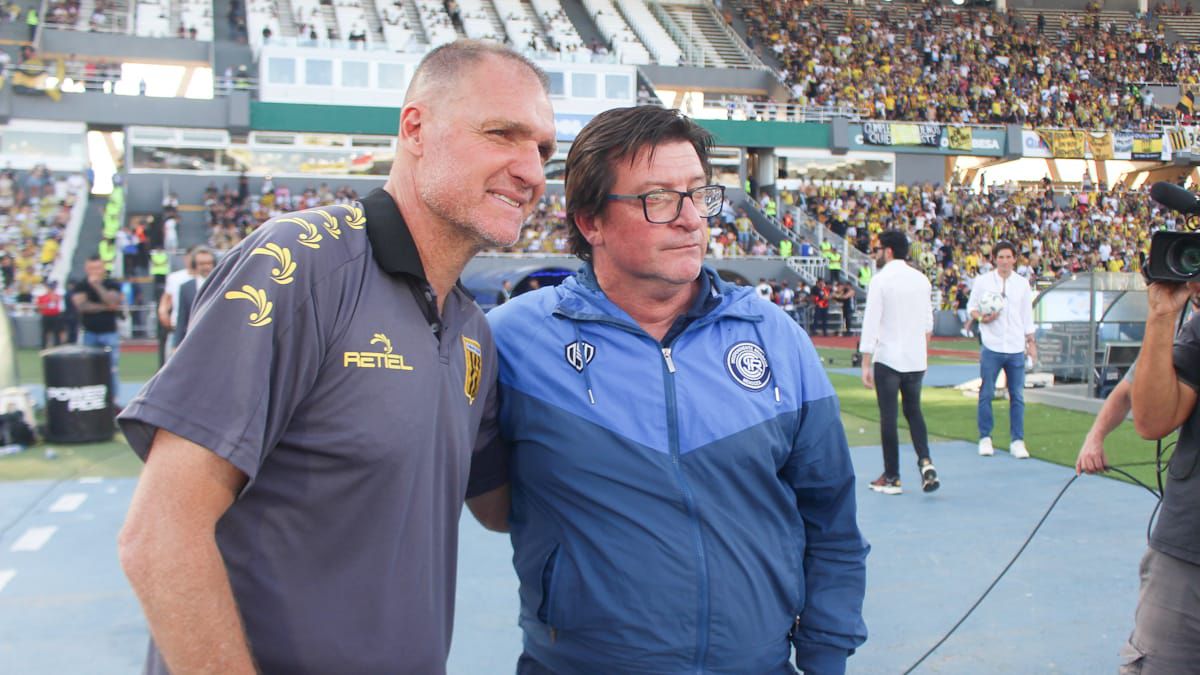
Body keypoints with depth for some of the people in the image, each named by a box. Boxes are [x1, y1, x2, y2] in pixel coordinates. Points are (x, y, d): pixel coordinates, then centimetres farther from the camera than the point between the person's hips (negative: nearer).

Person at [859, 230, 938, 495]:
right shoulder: (921, 280, 7)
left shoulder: (880, 280, -11)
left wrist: (866, 365, -11)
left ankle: (892, 477, 10)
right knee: (913, 411, 18)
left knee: (888, 417, 4)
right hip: (916, 359, 5)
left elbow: (871, 324, -14)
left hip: (888, 359, -5)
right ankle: (925, 461, 0)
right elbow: (928, 323, 13)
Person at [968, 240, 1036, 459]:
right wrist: (982, 318, -14)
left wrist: (1031, 342, 10)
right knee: (986, 394, 1)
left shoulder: (1022, 284, 8)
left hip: (1016, 349, 2)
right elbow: (971, 307, 6)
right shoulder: (982, 281, 2)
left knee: (1017, 396, 3)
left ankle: (1017, 441, 9)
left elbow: (1027, 316, 14)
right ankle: (985, 438, 12)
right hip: (991, 347, -2)